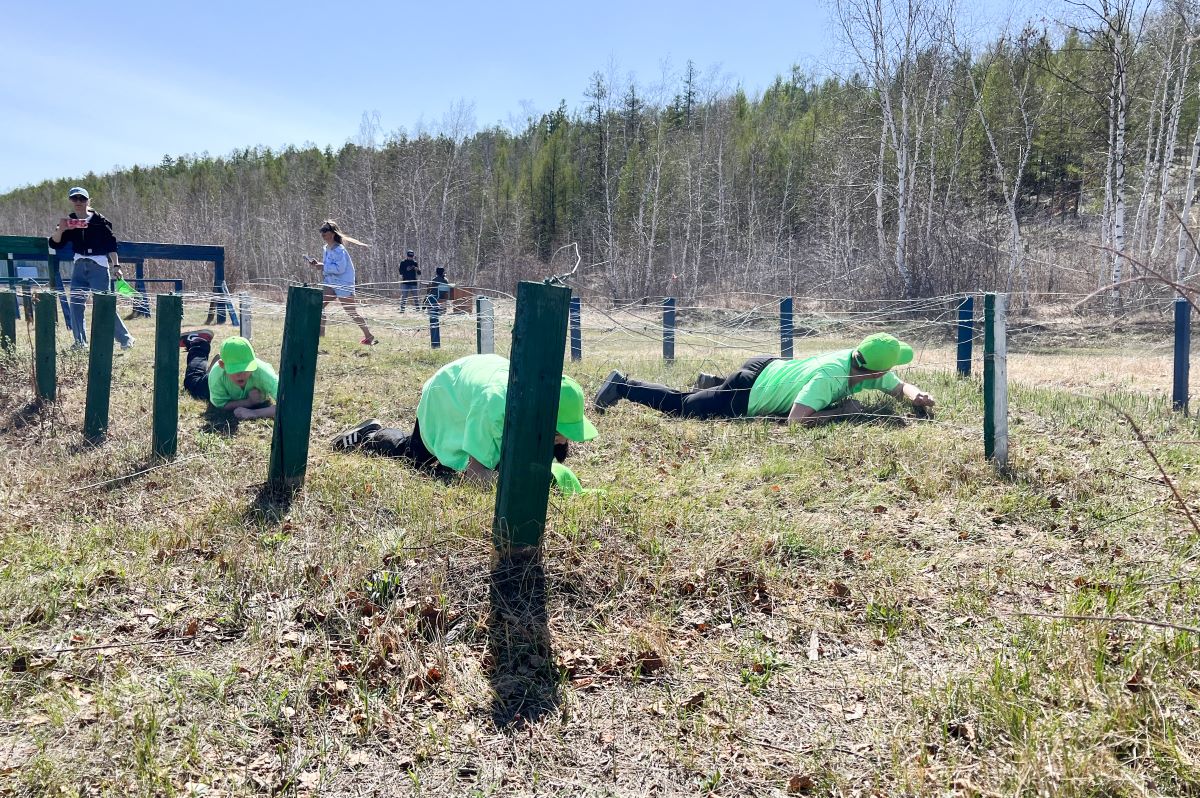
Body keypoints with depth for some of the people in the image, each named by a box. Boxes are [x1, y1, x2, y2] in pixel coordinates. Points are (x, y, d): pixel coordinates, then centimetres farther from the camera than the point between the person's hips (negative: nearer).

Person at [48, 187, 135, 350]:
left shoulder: (100, 220, -3)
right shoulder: (68, 221, 8)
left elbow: (111, 244, -2)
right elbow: (55, 243, 1)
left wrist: (116, 266, -9)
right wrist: (60, 229, -17)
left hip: (99, 265, -5)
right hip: (79, 265, 5)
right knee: (76, 303, 2)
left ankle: (125, 339, 1)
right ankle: (80, 342, 11)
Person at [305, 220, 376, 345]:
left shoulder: (339, 250, -18)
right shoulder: (326, 248, 10)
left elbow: (339, 268, -26)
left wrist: (322, 266, -21)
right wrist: (317, 264, 4)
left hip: (344, 284, -9)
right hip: (331, 284, 9)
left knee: (351, 313, -3)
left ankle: (369, 336, 9)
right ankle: (320, 334, 2)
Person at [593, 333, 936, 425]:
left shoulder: (857, 358, -9)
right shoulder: (829, 377, -34)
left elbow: (899, 386, 7)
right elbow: (796, 419, -40)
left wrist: (916, 395, -15)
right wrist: (842, 410, -30)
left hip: (769, 366, 8)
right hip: (749, 390, -8)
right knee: (680, 405, 6)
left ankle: (711, 382, 49)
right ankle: (623, 386, 16)